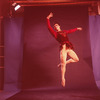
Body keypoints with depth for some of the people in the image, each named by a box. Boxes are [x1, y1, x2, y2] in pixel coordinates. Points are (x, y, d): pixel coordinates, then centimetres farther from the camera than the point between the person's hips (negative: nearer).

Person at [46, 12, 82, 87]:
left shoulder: (64, 32, 23)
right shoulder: (55, 33, 8)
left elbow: (71, 31, 39)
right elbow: (49, 27, -2)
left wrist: (77, 28, 50)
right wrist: (48, 18, -6)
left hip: (69, 48, 6)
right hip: (63, 48, -6)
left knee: (76, 59, 9)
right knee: (63, 64, -11)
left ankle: (62, 63, 20)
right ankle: (63, 78, -1)